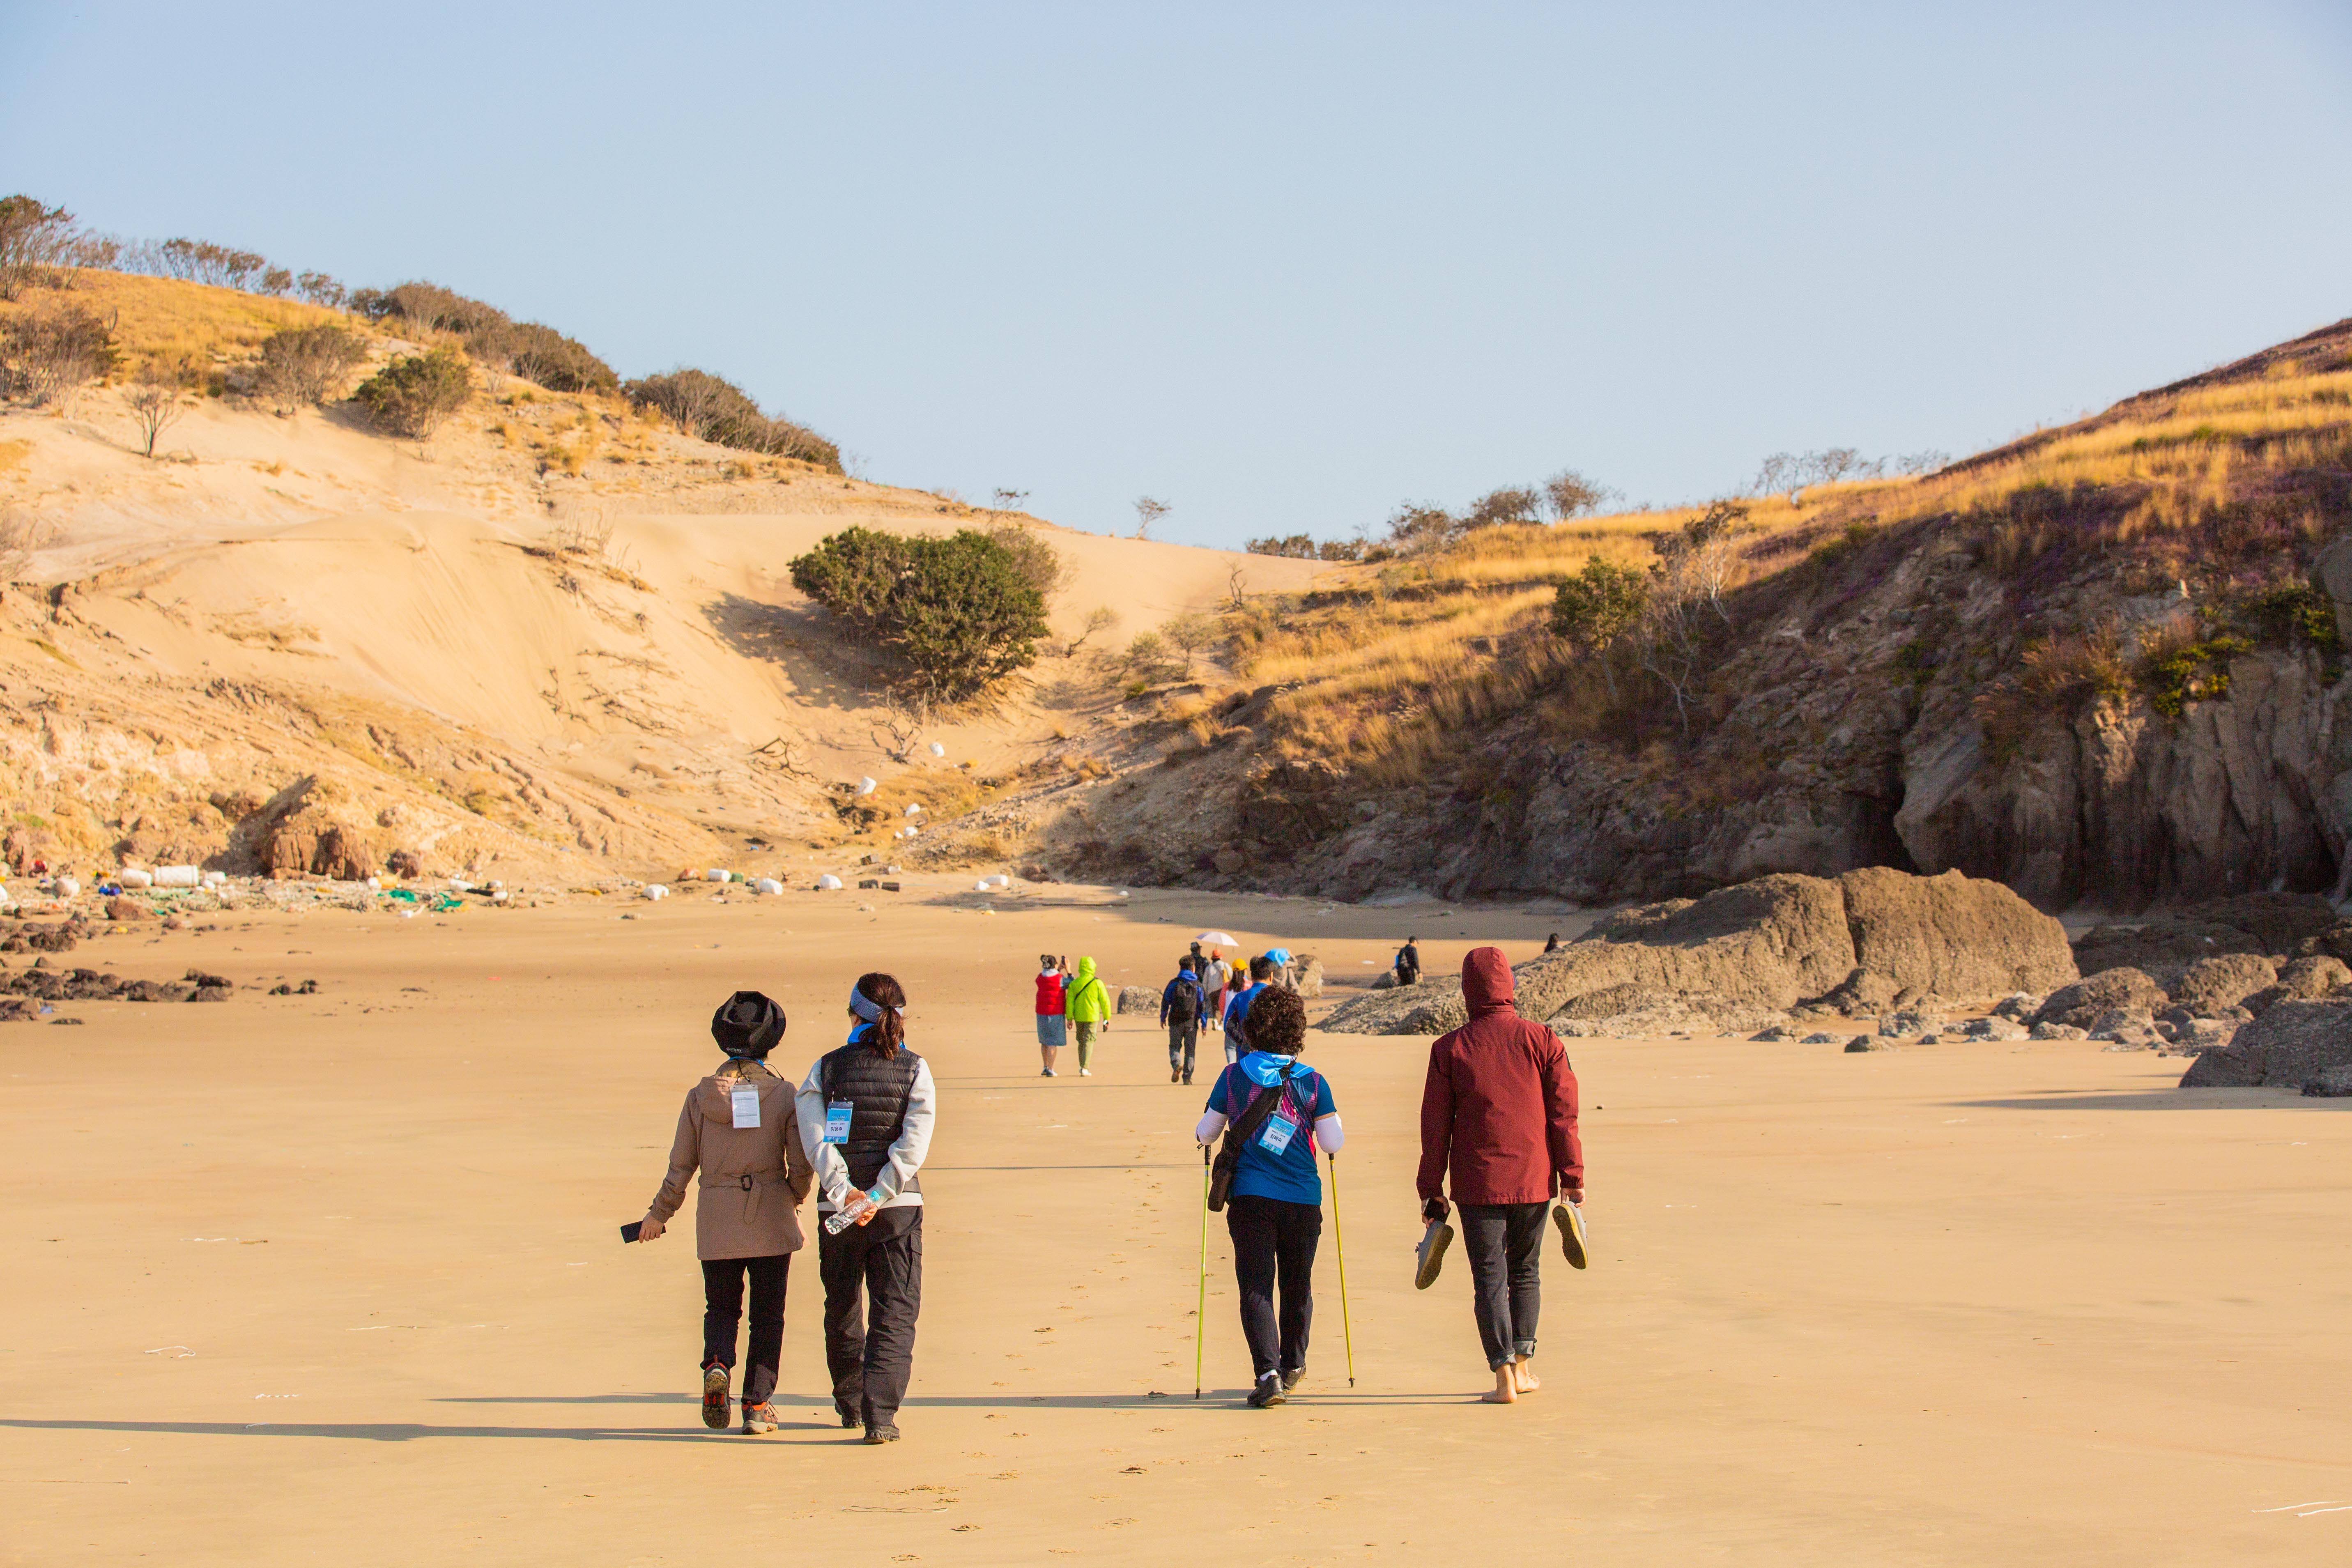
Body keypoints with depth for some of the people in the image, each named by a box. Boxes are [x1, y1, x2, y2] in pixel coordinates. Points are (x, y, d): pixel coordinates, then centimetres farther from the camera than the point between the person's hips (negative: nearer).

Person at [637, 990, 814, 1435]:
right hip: (771, 1219, -1)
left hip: (717, 1218, 1)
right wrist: (795, 1197, 16)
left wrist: (659, 1215, 14)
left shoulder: (700, 1096, -3)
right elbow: (801, 1165, -6)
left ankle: (717, 1364, -14)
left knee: (721, 1307, 15)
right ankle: (757, 1404, 6)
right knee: (767, 1314, 9)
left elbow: (681, 1165, 1)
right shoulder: (783, 1094, -6)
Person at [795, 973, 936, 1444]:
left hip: (839, 1207, 1)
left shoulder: (827, 1068, 0)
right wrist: (878, 1197, -14)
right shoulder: (915, 1070, -2)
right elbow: (915, 1143, -12)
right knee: (895, 1315, 1)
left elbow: (816, 1137, -12)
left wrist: (844, 1193, -17)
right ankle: (881, 1415, -13)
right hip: (899, 1208, -1)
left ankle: (850, 1403, 36)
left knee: (842, 1310, 19)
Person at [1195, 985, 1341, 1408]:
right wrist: (1335, 1121, 16)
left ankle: (1267, 1371, -18)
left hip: (1250, 1198, -1)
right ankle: (1293, 1365, 33)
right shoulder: (1312, 1082, -2)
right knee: (1297, 1284, 19)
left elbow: (1205, 1134, 4)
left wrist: (1205, 1130, 27)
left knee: (1256, 1286, -1)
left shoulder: (1233, 1077, 0)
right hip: (1303, 1199, 1)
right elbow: (1332, 1143, -4)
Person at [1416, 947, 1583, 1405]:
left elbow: (1435, 1125, -1)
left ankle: (1504, 1377, -2)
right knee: (1525, 1271, 18)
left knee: (1489, 1278, 3)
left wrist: (1431, 1191, 5)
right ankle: (1522, 1366, 21)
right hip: (1534, 1178, 2)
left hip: (1478, 1182, -2)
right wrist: (1573, 1179, 4)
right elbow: (1564, 1114, -1)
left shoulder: (1450, 1048, -2)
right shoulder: (1542, 1040, 0)